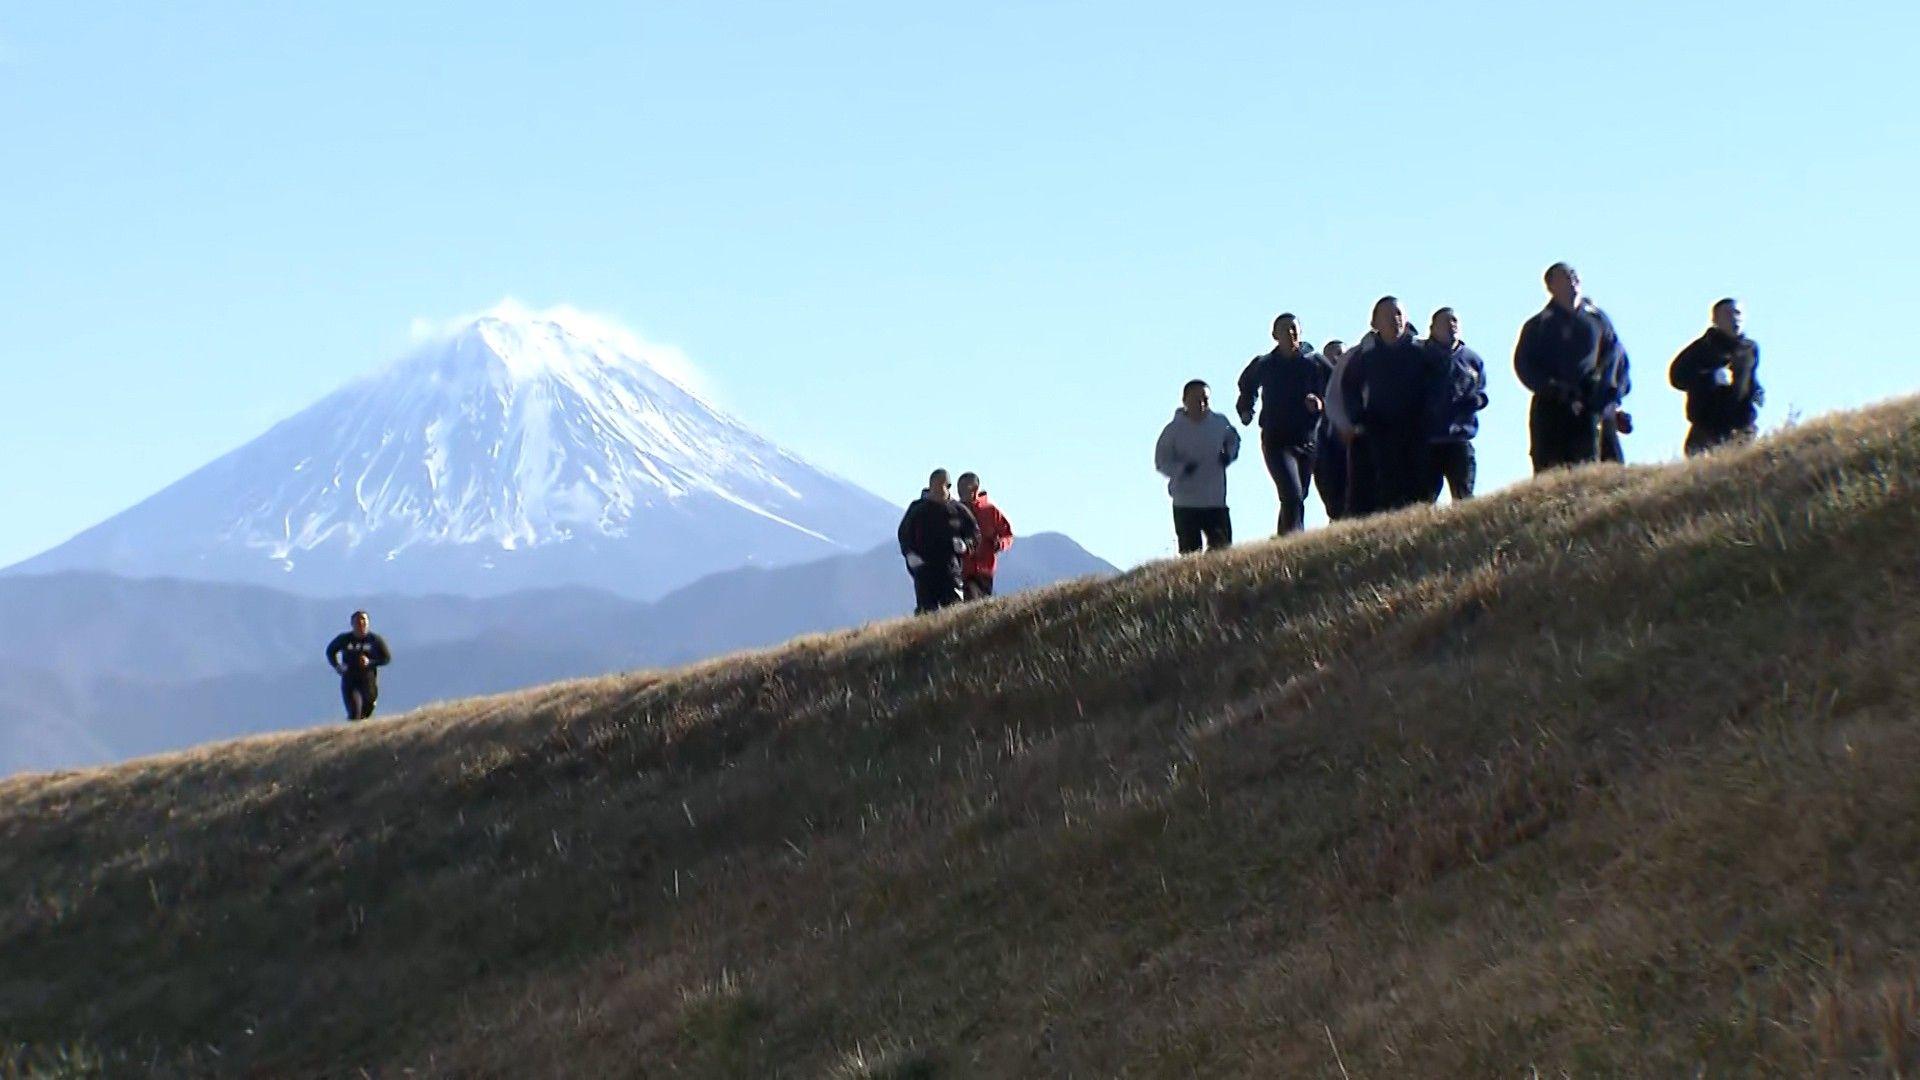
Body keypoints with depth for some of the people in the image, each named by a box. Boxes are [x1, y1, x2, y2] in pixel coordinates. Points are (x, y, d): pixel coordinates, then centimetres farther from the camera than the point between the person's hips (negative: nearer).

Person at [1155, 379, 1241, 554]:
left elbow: (1233, 440, 21)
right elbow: (1161, 461, -4)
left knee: (1223, 547, 1)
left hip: (1217, 501, 2)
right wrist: (1182, 469, -22)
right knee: (1189, 552, 1)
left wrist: (1229, 454, -1)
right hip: (1185, 504, -2)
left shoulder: (1220, 423, 0)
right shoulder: (1174, 429, -7)